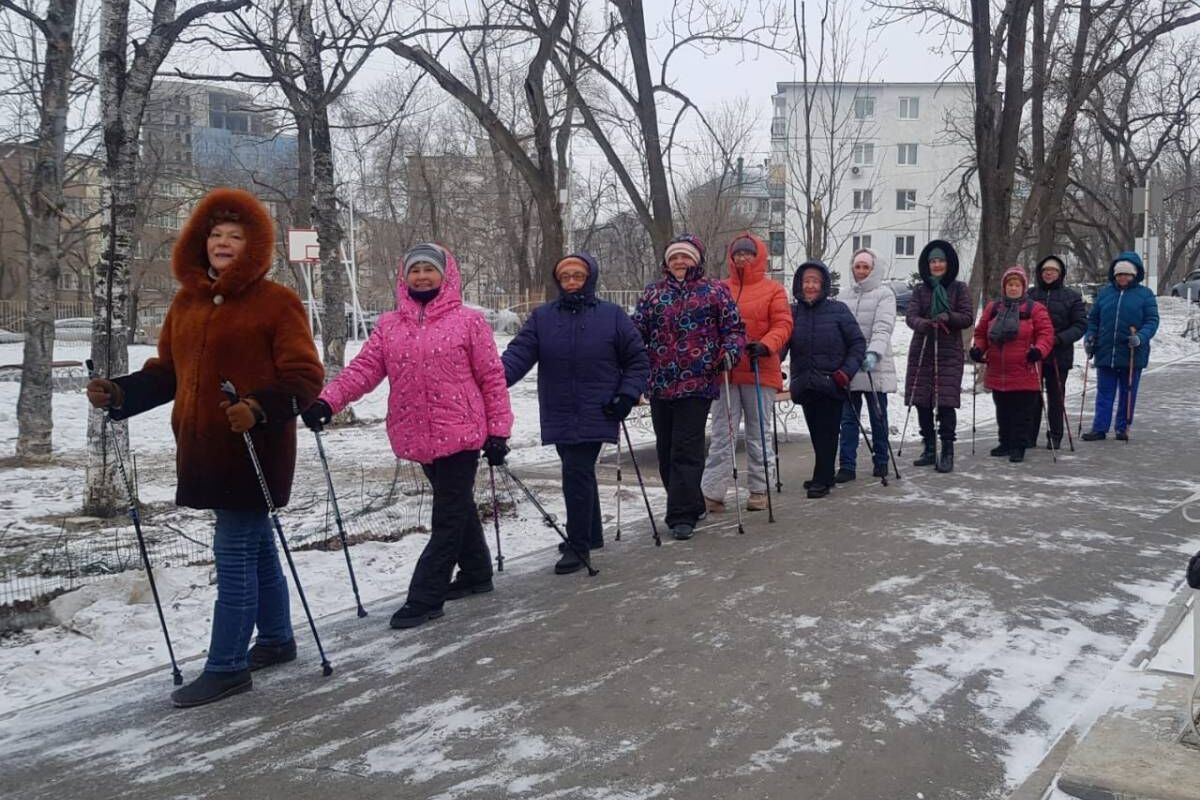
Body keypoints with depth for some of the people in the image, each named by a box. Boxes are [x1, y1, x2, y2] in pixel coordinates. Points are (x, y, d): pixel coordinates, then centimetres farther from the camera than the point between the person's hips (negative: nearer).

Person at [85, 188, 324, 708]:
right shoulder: (186, 303, 12)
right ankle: (276, 639, 34)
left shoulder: (276, 302, -9)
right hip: (205, 450, 7)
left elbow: (304, 377, -13)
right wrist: (120, 393, 3)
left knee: (234, 554, -3)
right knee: (255, 547, 18)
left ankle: (226, 667, 8)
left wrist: (260, 408, -28)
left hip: (254, 451, -7)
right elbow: (168, 371, 18)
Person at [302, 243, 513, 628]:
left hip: (461, 433, -5)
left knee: (449, 516, -2)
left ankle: (425, 597, 6)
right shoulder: (389, 326, 7)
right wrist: (327, 400, -20)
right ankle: (476, 573, 37)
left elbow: (492, 378, -3)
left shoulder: (468, 320, -4)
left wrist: (498, 430, -6)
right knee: (457, 508, 20)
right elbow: (363, 368, -3)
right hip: (418, 438, 5)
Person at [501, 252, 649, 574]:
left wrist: (627, 396, -6)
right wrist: (497, 377, -25)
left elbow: (638, 359, 6)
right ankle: (591, 535, 31)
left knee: (576, 473, -12)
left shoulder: (612, 316, 0)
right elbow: (519, 353, -6)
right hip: (559, 417, 4)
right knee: (579, 473, 15)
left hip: (595, 415, -4)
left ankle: (578, 544, 0)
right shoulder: (541, 317, 5)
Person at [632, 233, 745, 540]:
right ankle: (688, 505, 26)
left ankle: (682, 515, -3)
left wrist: (730, 350, -16)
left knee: (686, 450, -8)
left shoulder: (714, 291, 4)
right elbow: (637, 329, 9)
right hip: (659, 384, 4)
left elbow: (735, 328, 3)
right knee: (666, 449, 11)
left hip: (696, 384, -4)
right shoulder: (653, 293, 12)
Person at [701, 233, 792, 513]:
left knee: (758, 434, 9)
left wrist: (766, 345, -22)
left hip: (760, 372, -2)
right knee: (721, 433, 1)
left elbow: (782, 324, -4)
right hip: (725, 372, 2)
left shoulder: (773, 290, 2)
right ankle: (711, 492, 2)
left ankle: (759, 490, 19)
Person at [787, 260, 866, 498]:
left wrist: (846, 372, -10)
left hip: (832, 383, -3)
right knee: (816, 433, 10)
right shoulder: (793, 313, 5)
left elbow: (858, 343, 1)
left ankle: (822, 479, 7)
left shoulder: (837, 310, -2)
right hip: (804, 385, 3)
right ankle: (825, 476, 24)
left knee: (827, 432, -2)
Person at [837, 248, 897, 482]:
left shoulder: (884, 294, -4)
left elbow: (883, 328, -17)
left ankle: (881, 462, 22)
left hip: (875, 367, -4)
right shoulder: (848, 295, 12)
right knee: (848, 418, 2)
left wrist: (873, 353, -32)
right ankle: (847, 466, 5)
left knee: (878, 417, 8)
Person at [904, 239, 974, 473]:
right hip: (921, 352, 3)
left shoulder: (959, 288, 5)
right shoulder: (920, 290, 9)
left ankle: (947, 453, -2)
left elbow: (968, 317, -1)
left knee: (945, 403, -9)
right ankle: (929, 450, 18)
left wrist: (949, 317, -20)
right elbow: (910, 316, -4)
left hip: (949, 353, -3)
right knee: (922, 403, 5)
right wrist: (924, 324, -26)